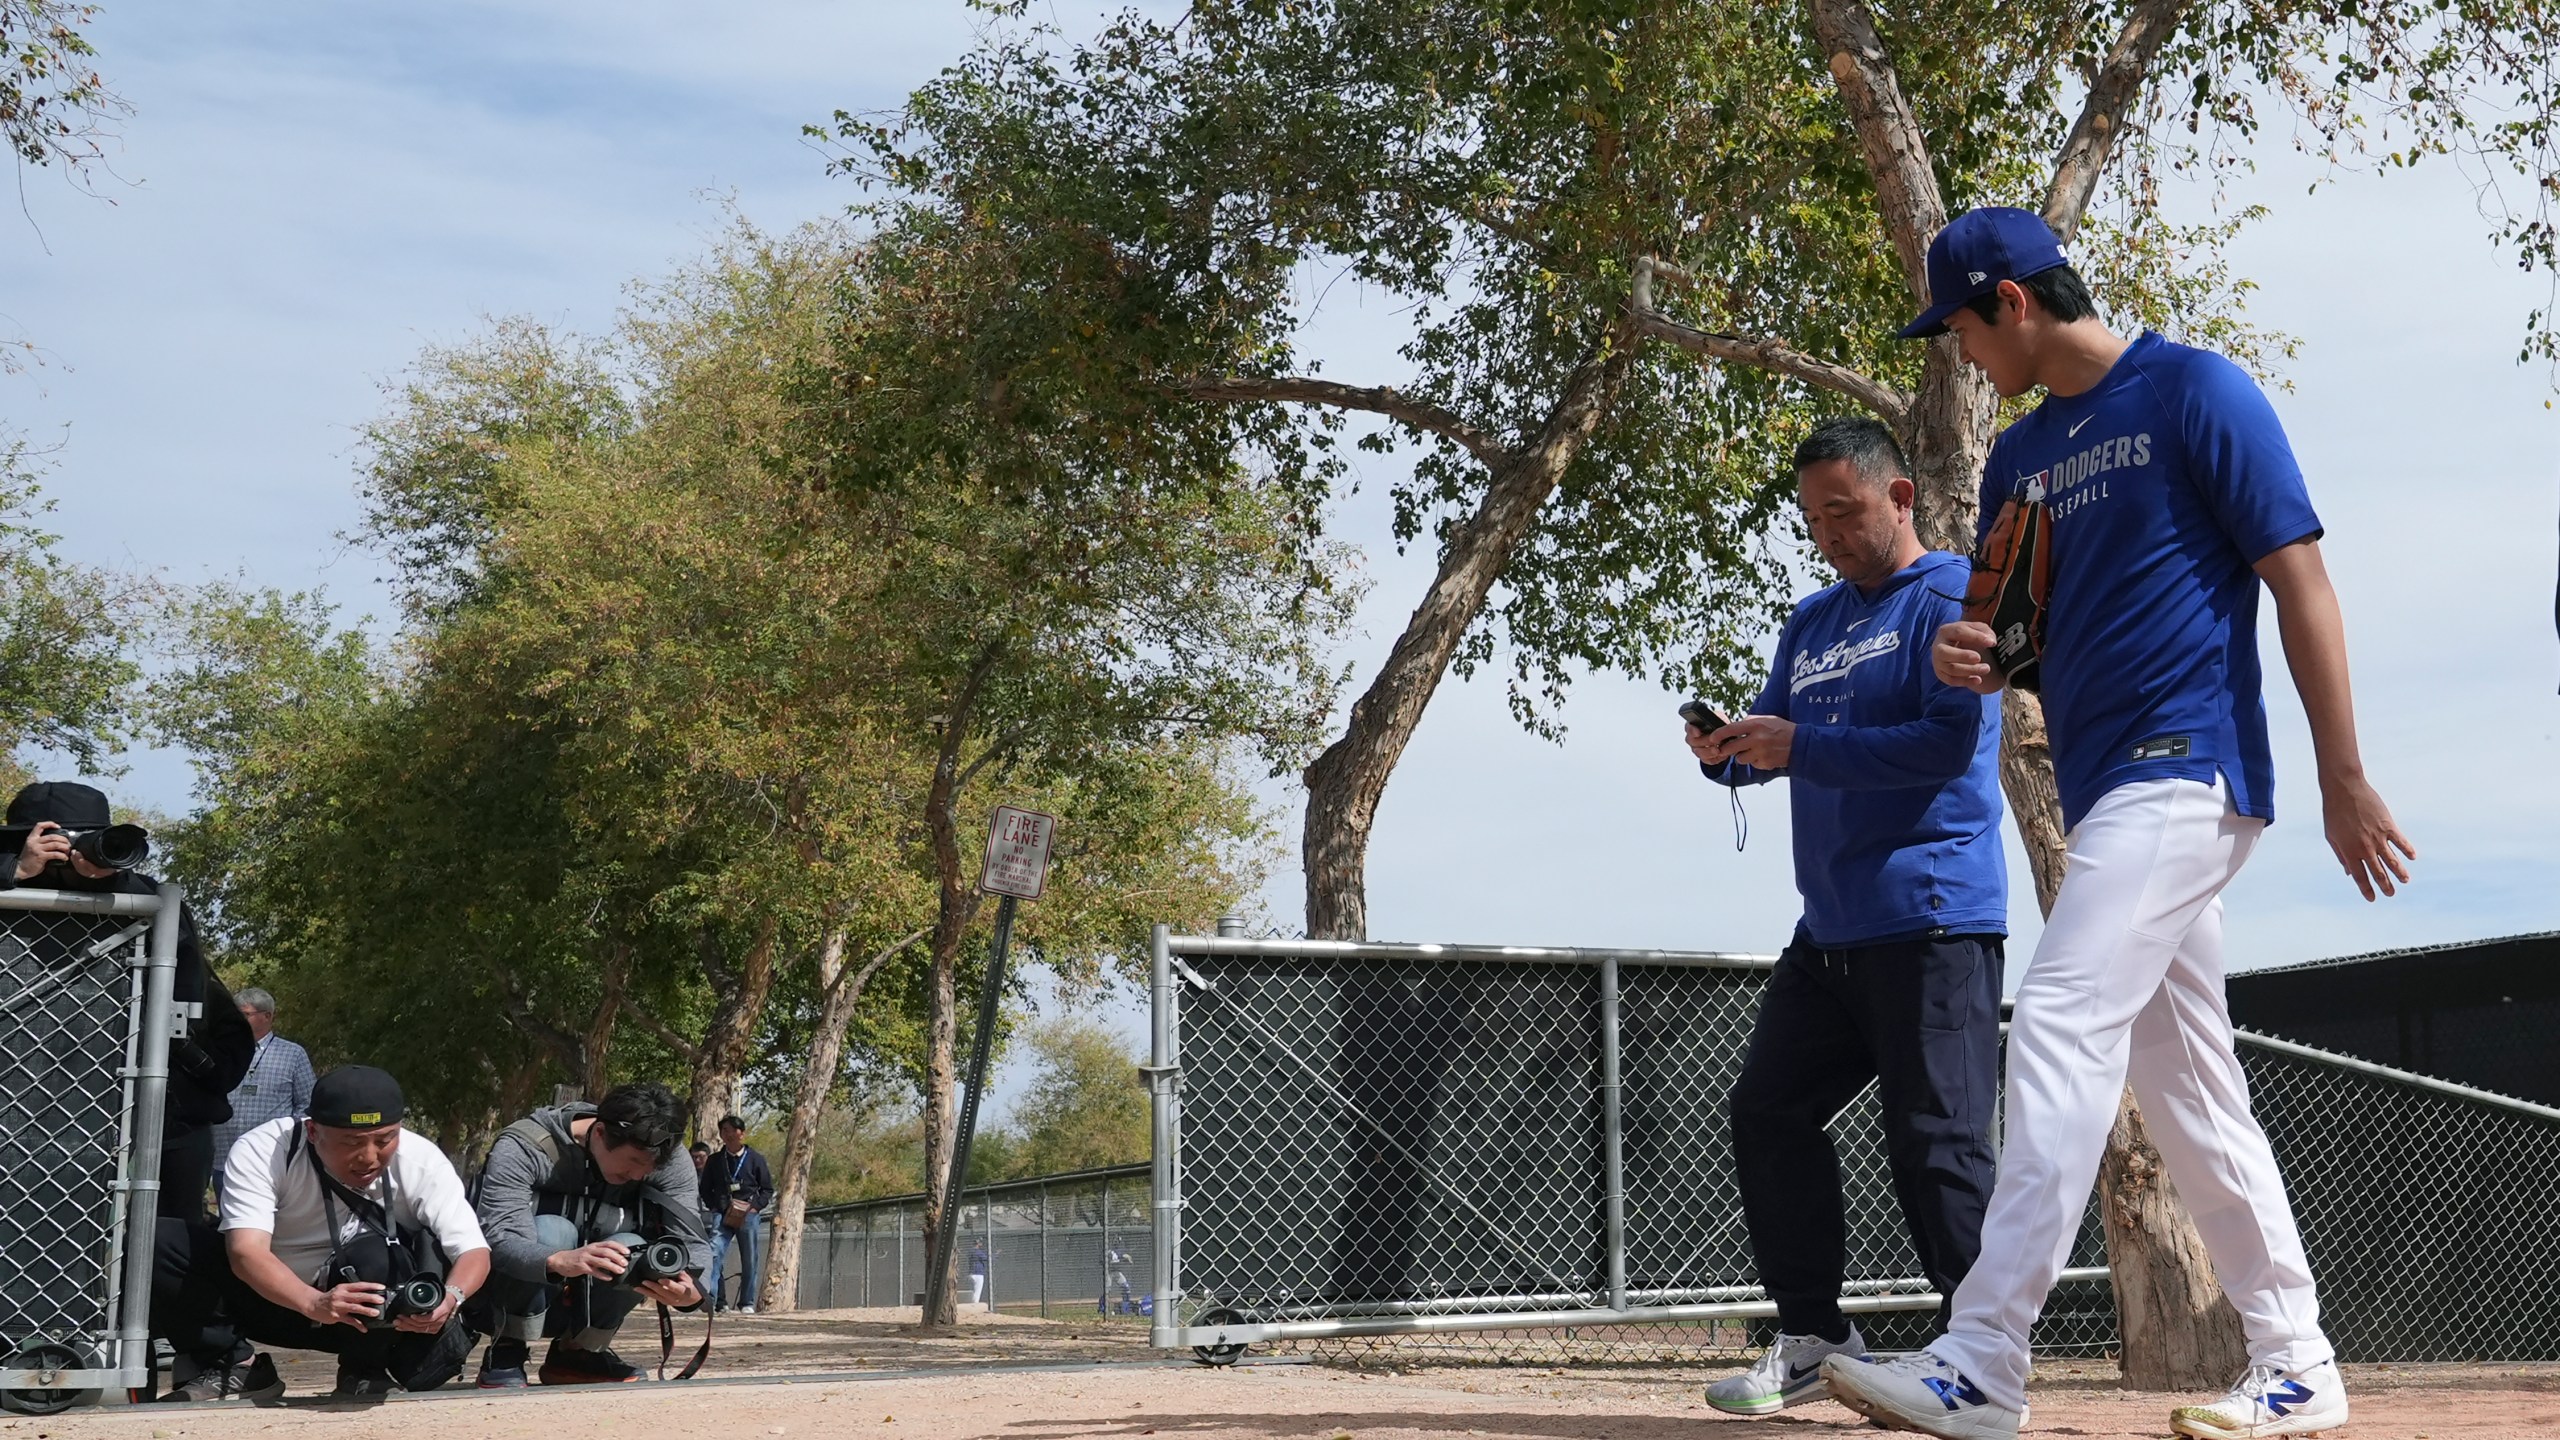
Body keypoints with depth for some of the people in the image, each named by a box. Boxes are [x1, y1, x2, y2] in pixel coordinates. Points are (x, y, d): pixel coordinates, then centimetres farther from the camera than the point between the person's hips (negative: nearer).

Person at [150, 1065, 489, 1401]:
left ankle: (365, 1372, -8)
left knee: (376, 1252, -35)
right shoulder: (261, 1150, -24)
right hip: (271, 1294, 1)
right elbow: (246, 1251, -35)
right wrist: (314, 1304, -53)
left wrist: (449, 1297, -48)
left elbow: (474, 1251, -24)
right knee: (157, 1244, -21)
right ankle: (231, 1366, -5)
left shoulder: (421, 1161, -21)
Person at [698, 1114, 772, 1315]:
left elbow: (768, 1190, 9)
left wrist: (755, 1207, -6)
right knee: (714, 1253, -18)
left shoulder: (755, 1160, 6)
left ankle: (747, 1303, 12)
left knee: (749, 1260, 3)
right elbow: (705, 1190, 15)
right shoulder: (715, 1161, 10)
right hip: (723, 1215, 0)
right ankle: (709, 1297, -23)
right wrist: (718, 1207, 0)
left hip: (749, 1215, 0)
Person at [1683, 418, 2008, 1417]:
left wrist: (1802, 748, -20)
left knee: (1936, 1144, -9)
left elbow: (1951, 739, -18)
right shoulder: (1812, 622, 19)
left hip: (1929, 923, -9)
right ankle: (1814, 1336, 17)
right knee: (1767, 1115, 8)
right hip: (1829, 930, 9)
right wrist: (1728, 751, -4)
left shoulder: (1948, 598, -6)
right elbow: (1775, 737, 19)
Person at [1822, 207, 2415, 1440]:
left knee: (2060, 1026, -19)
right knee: (2185, 1085, 11)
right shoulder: (2019, 457, 17)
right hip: (2109, 789, 9)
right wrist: (1976, 653, -2)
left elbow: (2300, 583, -9)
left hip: (2186, 770, -9)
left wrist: (2345, 783, -13)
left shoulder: (2194, 392, -6)